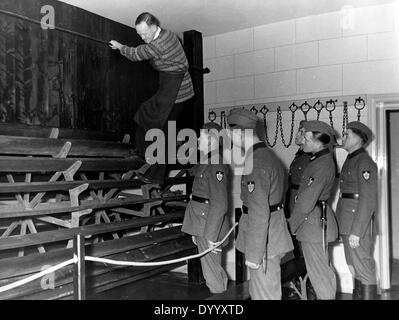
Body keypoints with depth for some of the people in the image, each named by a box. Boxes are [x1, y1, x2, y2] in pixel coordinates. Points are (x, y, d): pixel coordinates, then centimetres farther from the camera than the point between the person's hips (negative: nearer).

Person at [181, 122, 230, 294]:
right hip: (201, 225, 9)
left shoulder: (216, 164, -19)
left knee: (212, 274, 2)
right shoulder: (206, 162, 12)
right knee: (214, 270, 20)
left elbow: (219, 204, -23)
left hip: (210, 227, -9)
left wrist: (211, 235, -22)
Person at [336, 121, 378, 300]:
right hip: (346, 222, 9)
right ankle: (358, 297, 31)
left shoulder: (364, 162, -13)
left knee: (364, 268, 0)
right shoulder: (350, 160, 15)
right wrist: (346, 228, 10)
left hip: (358, 223, -9)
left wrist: (356, 232, -22)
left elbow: (368, 199, -19)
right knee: (354, 267, 18)